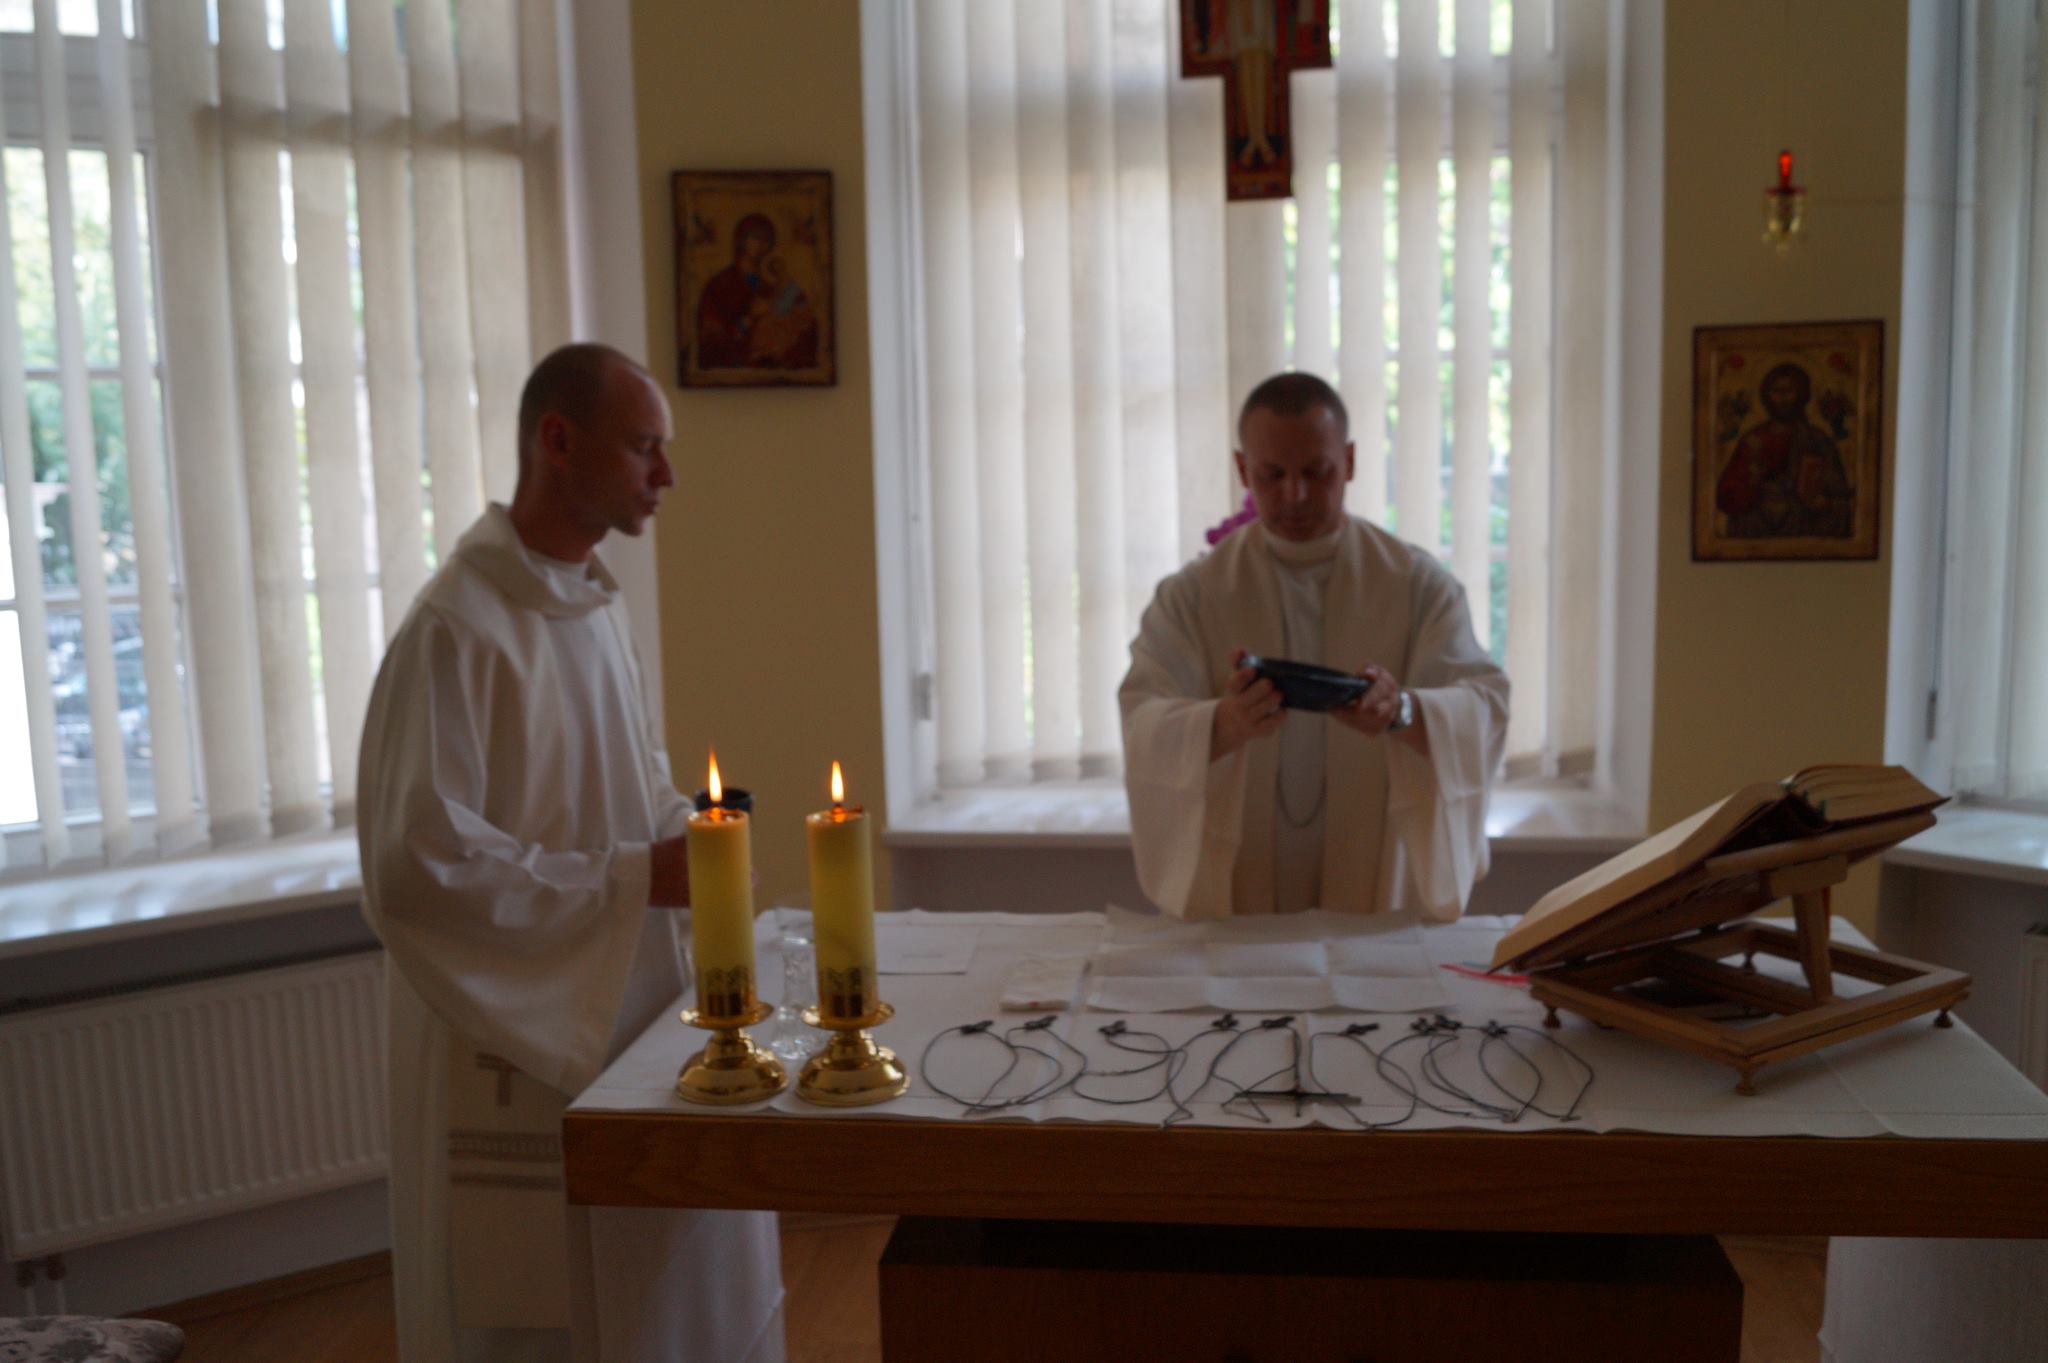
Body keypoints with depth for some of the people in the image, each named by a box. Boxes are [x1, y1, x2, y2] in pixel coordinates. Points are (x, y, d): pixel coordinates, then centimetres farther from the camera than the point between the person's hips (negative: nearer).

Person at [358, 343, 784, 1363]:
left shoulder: (595, 602, 7)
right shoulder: (456, 626, -18)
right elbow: (412, 862, -22)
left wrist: (684, 831, 1)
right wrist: (633, 879, -20)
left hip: (622, 1017, 8)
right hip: (516, 1045, -8)